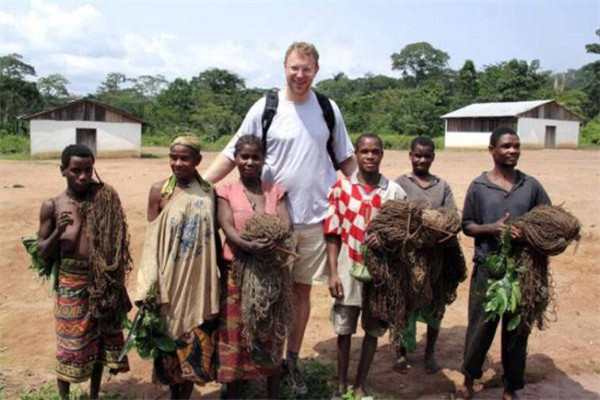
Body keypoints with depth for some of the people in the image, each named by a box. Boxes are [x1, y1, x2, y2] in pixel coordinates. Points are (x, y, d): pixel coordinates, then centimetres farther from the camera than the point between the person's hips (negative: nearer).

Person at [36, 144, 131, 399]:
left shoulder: (105, 199, 0)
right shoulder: (52, 206, -3)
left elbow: (115, 243, 6)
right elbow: (42, 254, 0)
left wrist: (117, 281, 5)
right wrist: (57, 233, -19)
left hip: (102, 283, 2)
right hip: (71, 283, -2)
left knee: (100, 340, 13)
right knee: (69, 343, 7)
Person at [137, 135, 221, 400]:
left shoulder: (208, 191, 2)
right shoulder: (159, 191, -4)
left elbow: (214, 234, 8)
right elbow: (151, 240, -3)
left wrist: (221, 272, 8)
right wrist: (148, 286, -7)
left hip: (201, 281, 2)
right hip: (171, 280, -2)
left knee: (197, 342, 8)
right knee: (172, 339, 8)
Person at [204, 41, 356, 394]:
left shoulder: (328, 109, 4)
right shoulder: (265, 108, -4)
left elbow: (346, 157, 13)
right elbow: (233, 154, -2)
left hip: (315, 216, 3)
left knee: (303, 289, 12)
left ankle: (293, 359, 27)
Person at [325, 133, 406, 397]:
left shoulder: (395, 191, -1)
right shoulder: (341, 188, -4)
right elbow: (333, 234, -3)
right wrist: (333, 274, -8)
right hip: (348, 272, -1)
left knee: (373, 331, 11)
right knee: (344, 330, 10)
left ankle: (360, 386, 28)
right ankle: (341, 385, 28)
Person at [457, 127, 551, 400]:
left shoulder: (531, 185, 4)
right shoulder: (479, 186, -2)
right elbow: (467, 225, 0)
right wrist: (492, 228, -18)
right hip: (488, 267, -2)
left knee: (517, 329, 12)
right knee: (480, 326, 7)